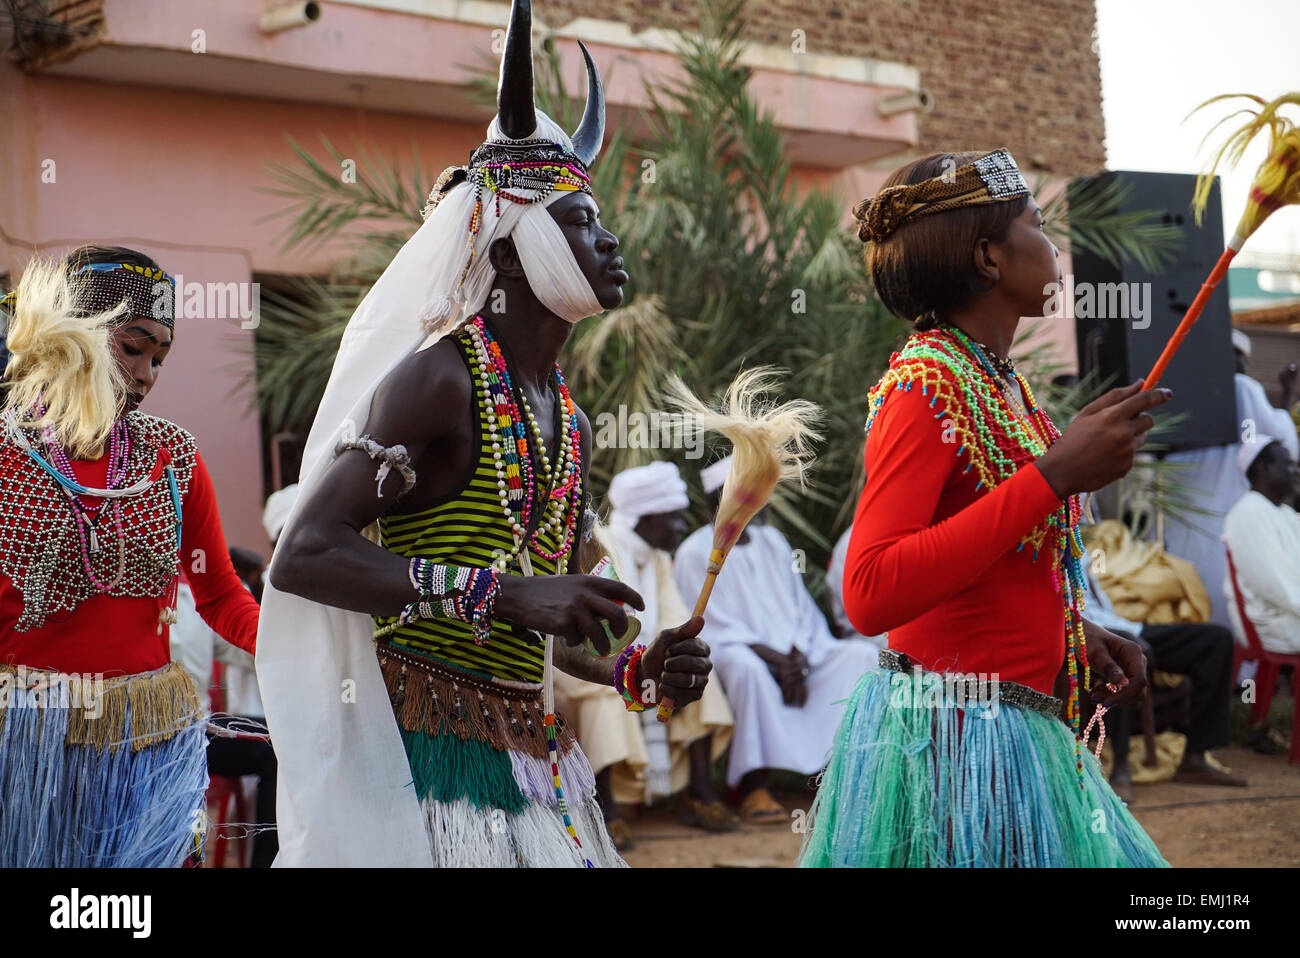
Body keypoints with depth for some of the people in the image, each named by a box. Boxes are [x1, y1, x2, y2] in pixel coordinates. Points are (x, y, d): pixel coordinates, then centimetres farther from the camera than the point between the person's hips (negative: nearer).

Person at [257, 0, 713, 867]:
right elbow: (305, 555, -20)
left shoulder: (572, 424, 15)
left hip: (532, 756, 8)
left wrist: (638, 675, 6)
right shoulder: (441, 377, -10)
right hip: (424, 752, -8)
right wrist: (502, 594, -25)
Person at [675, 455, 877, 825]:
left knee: (861, 655, -15)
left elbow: (801, 608, 13)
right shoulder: (697, 552, -3)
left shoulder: (772, 542, 16)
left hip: (791, 653, 6)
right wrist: (773, 657, -20)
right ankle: (753, 788, -35)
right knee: (746, 666, -41)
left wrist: (798, 657, -8)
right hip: (731, 650, -6)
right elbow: (715, 627, -10)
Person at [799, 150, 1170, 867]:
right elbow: (870, 595, -28)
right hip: (953, 734, -9)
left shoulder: (1001, 381, 11)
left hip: (1021, 723, 9)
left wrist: (1076, 636, 4)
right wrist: (1053, 475, -27)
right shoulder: (929, 383, -15)